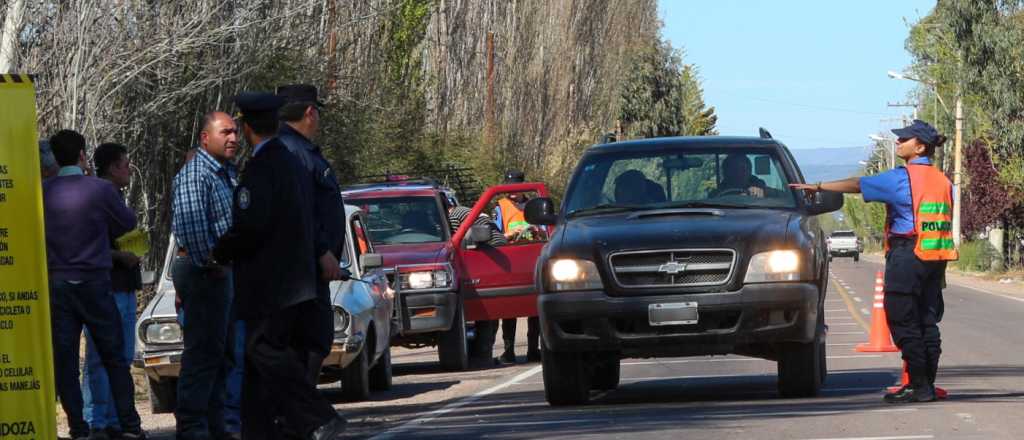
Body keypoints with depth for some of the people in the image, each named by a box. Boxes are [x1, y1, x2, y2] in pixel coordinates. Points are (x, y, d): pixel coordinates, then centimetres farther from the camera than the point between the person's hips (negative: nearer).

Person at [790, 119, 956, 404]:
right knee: (927, 322, 10)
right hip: (935, 259, 7)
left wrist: (818, 187, 0)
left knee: (904, 322, -3)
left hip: (907, 255, -7)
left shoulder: (902, 178, -10)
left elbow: (857, 185, -8)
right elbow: (947, 217, 15)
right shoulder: (943, 181, 12)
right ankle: (928, 384, 9)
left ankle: (919, 386, -6)